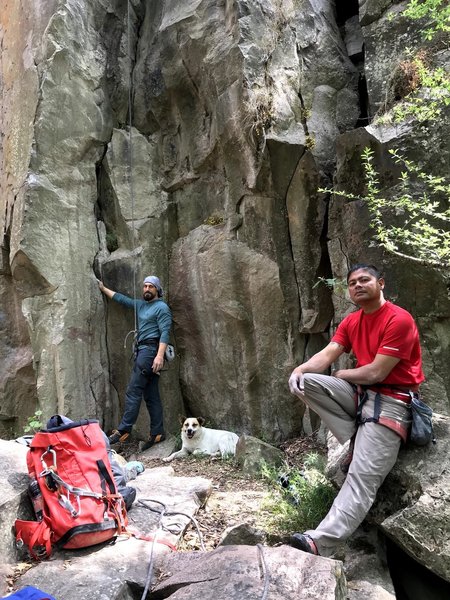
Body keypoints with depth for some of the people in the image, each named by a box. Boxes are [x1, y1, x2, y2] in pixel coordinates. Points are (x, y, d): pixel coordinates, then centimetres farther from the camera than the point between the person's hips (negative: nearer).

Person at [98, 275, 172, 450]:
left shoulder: (162, 307, -5)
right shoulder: (141, 305, 20)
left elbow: (165, 333, -14)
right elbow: (121, 299, 29)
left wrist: (160, 356, -24)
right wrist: (103, 289, 32)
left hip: (150, 350, -8)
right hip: (142, 351, 8)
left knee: (133, 390, -11)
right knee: (151, 395, 6)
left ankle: (123, 430, -9)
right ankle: (157, 433, 9)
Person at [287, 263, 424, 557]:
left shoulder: (399, 320, -14)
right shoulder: (351, 321, 11)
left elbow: (376, 373, -18)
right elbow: (327, 354, 0)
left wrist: (341, 375, -2)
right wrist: (300, 369, -21)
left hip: (391, 401, -8)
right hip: (361, 392, 8)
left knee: (362, 477, -18)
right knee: (306, 382, -11)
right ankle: (359, 441, -5)